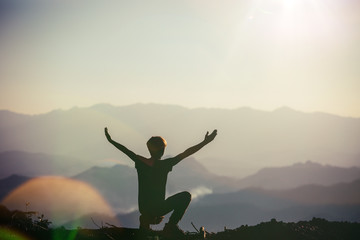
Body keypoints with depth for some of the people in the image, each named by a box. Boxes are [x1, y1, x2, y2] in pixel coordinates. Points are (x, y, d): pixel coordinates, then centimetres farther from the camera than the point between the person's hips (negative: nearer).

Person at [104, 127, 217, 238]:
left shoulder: (140, 162, -6)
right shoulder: (165, 165, -17)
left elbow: (125, 150, 9)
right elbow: (186, 153, -16)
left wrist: (111, 140, 24)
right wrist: (205, 142, -12)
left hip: (143, 208, 7)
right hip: (158, 209, -7)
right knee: (186, 196, 6)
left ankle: (146, 219, 20)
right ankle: (171, 225, 0)